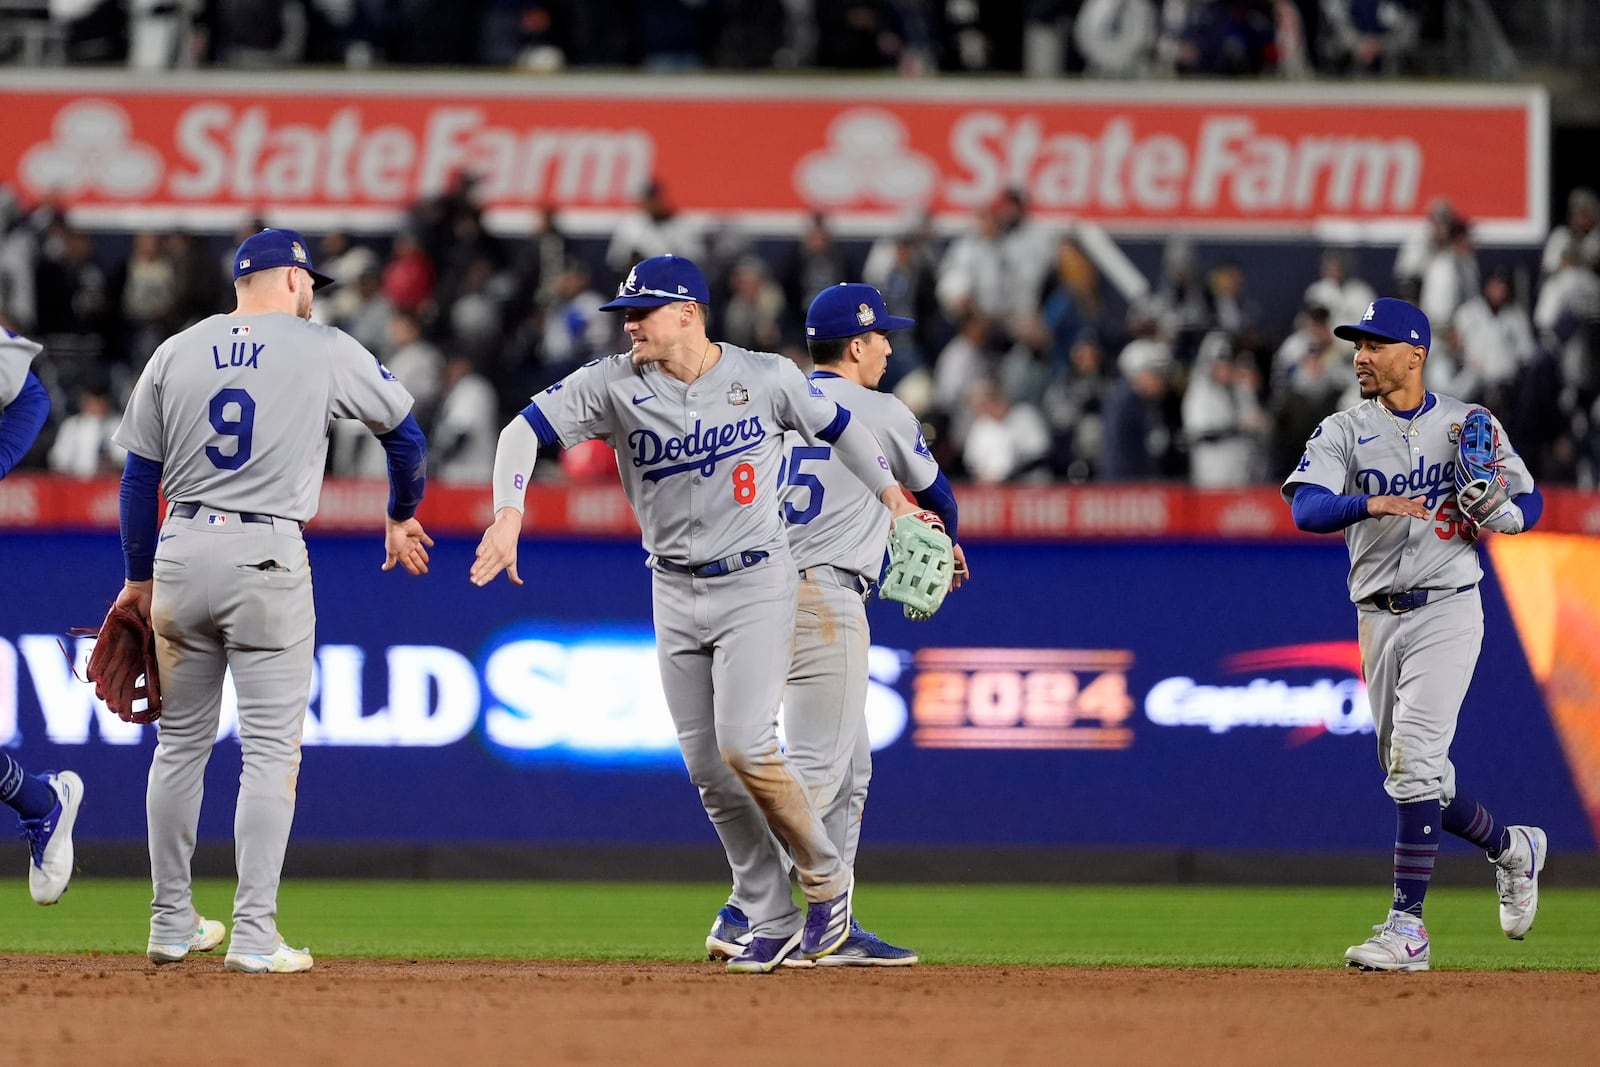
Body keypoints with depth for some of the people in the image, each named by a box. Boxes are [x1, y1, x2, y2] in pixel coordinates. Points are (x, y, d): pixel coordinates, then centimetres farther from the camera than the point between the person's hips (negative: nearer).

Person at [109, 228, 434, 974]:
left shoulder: (175, 353, 8)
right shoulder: (326, 351, 1)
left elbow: (139, 474, 9)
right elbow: (403, 433, 13)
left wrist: (140, 576, 18)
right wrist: (401, 516, 30)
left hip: (180, 550, 4)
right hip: (267, 556, -4)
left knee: (181, 741, 14)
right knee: (269, 747, -2)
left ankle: (171, 925, 19)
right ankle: (255, 935, -9)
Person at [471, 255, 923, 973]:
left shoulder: (767, 377, -7)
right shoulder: (613, 385, -6)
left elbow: (836, 424, 10)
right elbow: (524, 430, -12)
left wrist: (893, 499, 15)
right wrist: (508, 516, -27)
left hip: (756, 584, -3)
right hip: (675, 593, 3)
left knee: (744, 745, -18)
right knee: (707, 767, 2)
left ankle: (825, 877, 4)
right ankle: (773, 924, 11)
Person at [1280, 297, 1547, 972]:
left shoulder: (1468, 424, 3)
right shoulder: (1343, 432, 4)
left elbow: (1531, 504, 8)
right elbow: (1307, 509, -13)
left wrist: (1497, 514, -16)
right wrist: (1372, 504, -32)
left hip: (1447, 610, -4)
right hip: (1379, 618, 4)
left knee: (1415, 760, -16)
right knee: (1409, 773, 9)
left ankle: (1406, 927, -17)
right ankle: (1510, 847, 36)